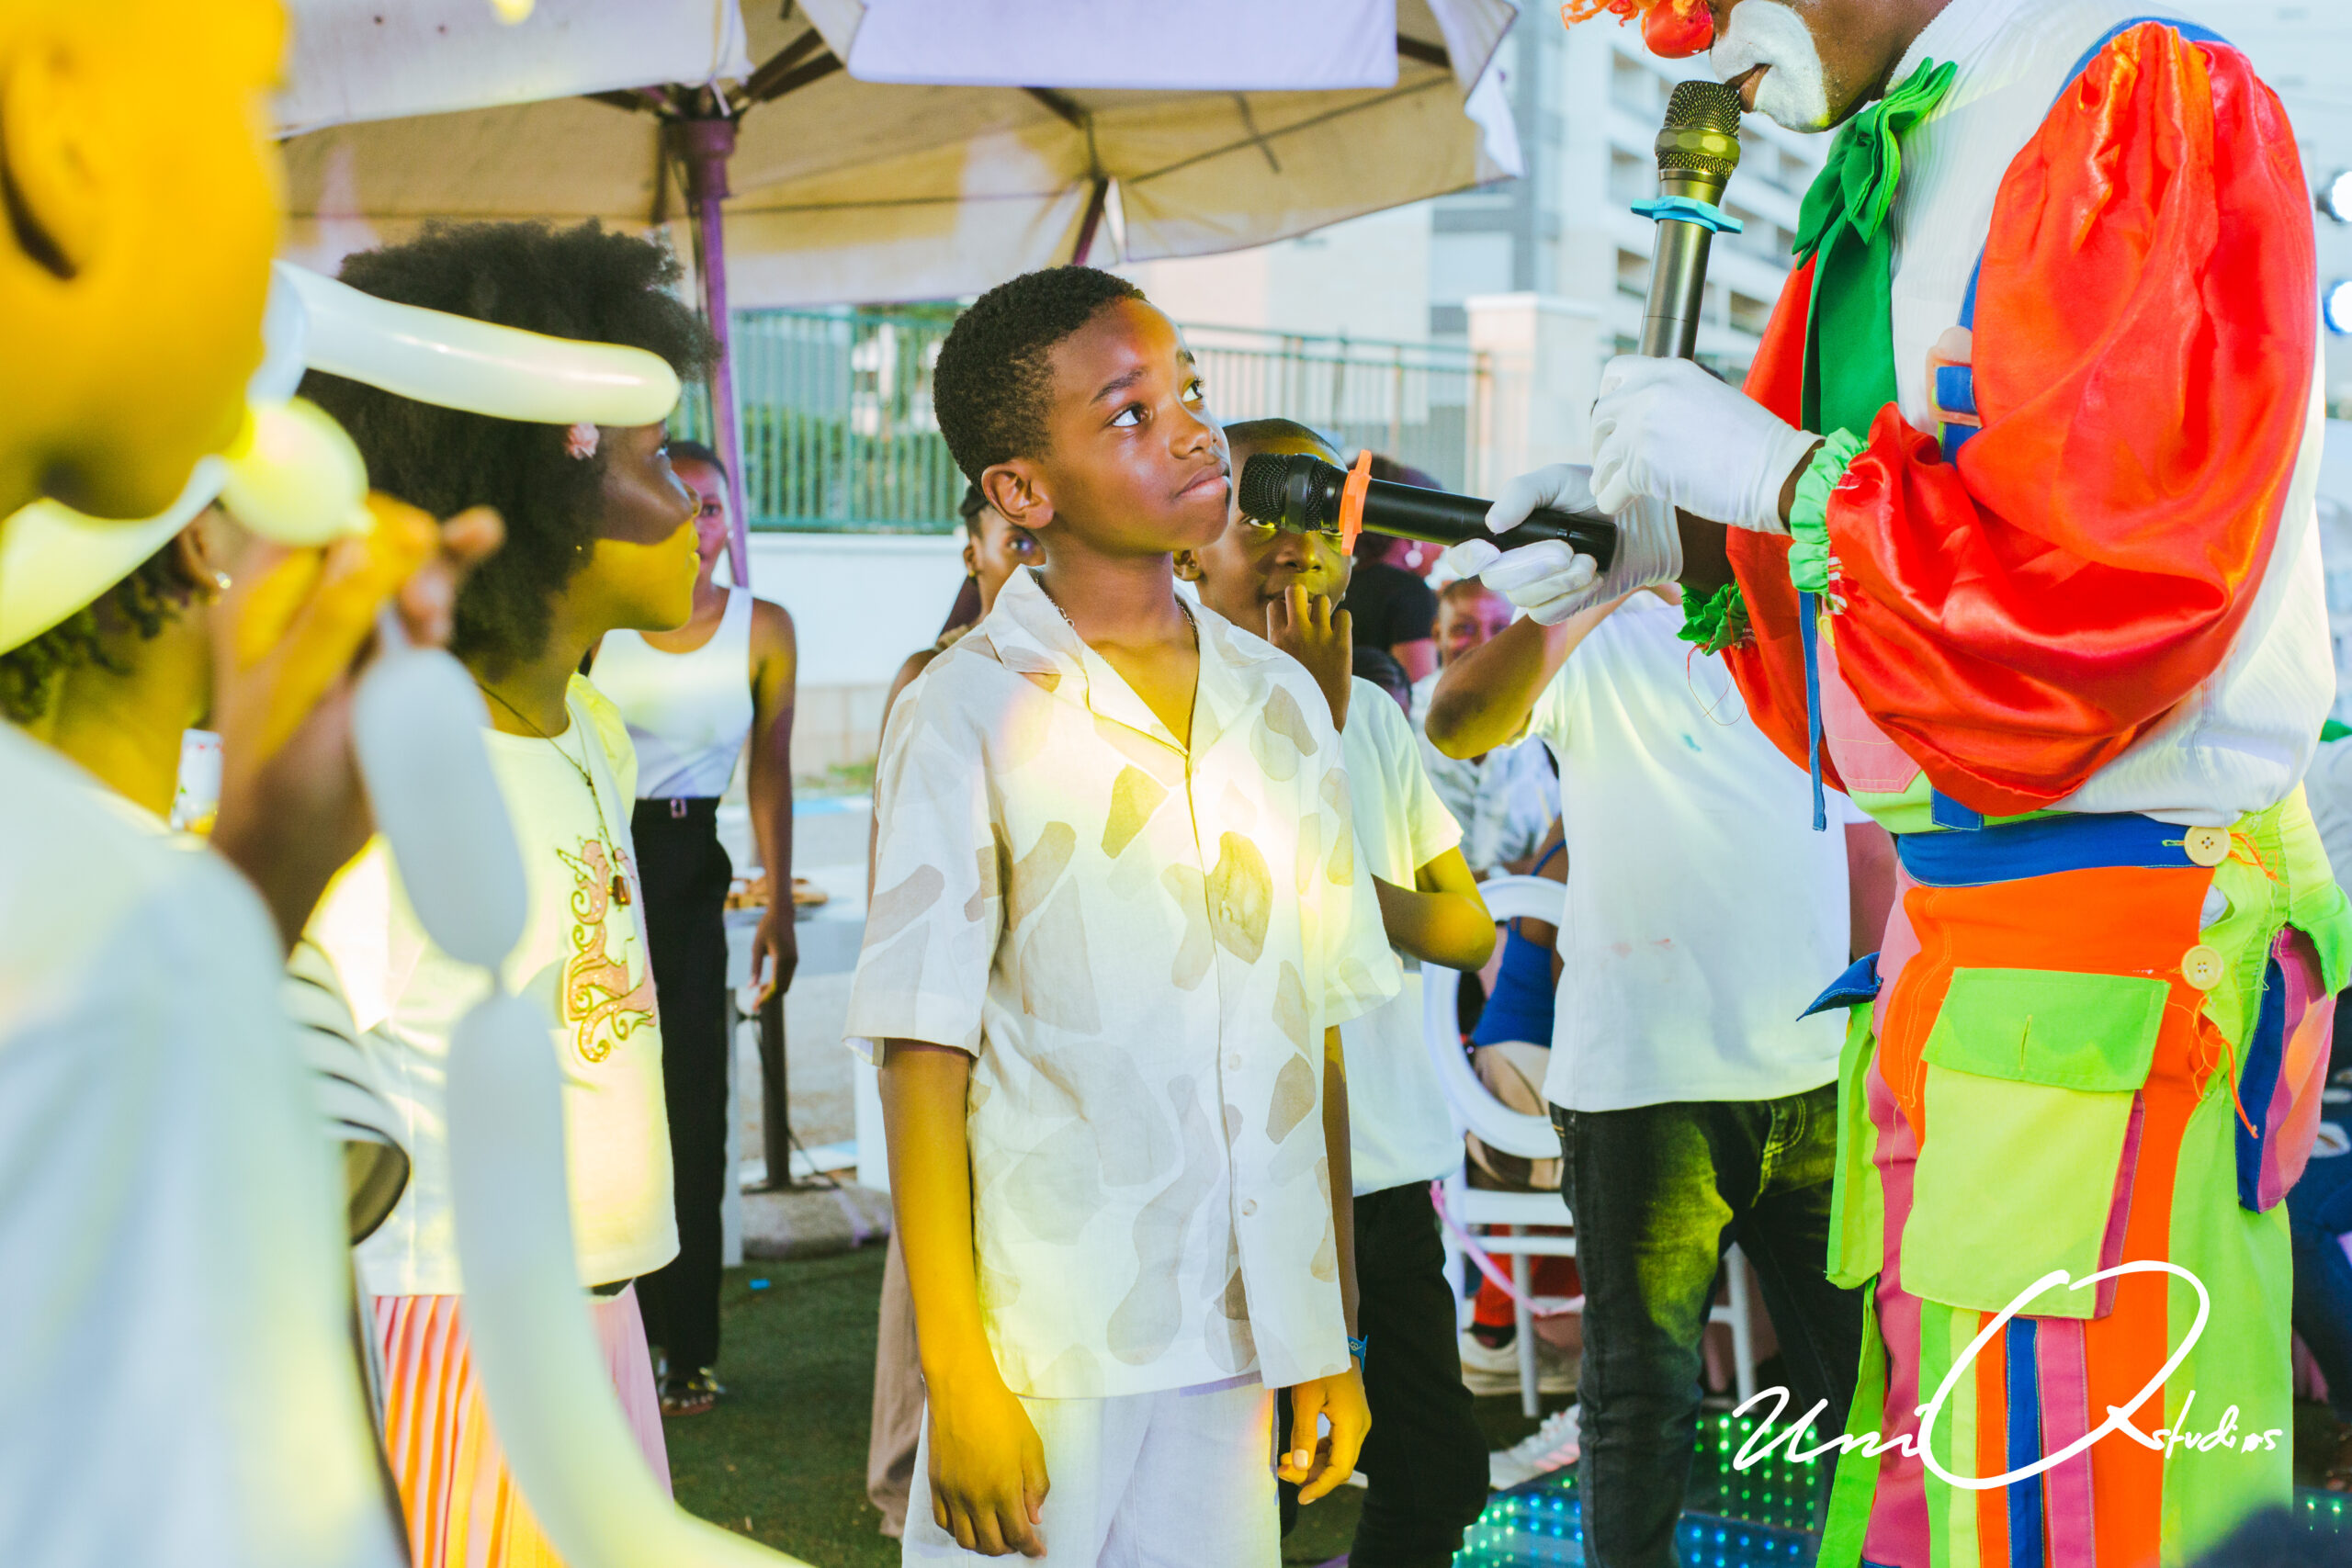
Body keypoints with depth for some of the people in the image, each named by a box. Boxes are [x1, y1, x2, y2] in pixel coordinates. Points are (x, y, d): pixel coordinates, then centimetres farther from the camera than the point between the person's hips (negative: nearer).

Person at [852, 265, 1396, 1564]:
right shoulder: (971, 714, -6)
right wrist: (958, 1379, -12)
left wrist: (1333, 1337, 10)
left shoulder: (1281, 705, 9)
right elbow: (923, 1057, -9)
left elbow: (1315, 1036, 11)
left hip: (1237, 1349, 4)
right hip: (1045, 1359, -4)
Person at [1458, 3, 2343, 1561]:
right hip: (1946, 921, 9)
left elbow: (2116, 568, -21)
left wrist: (1773, 470, -12)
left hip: (2116, 946, -9)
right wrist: (1678, 542, 9)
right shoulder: (1895, 177, 16)